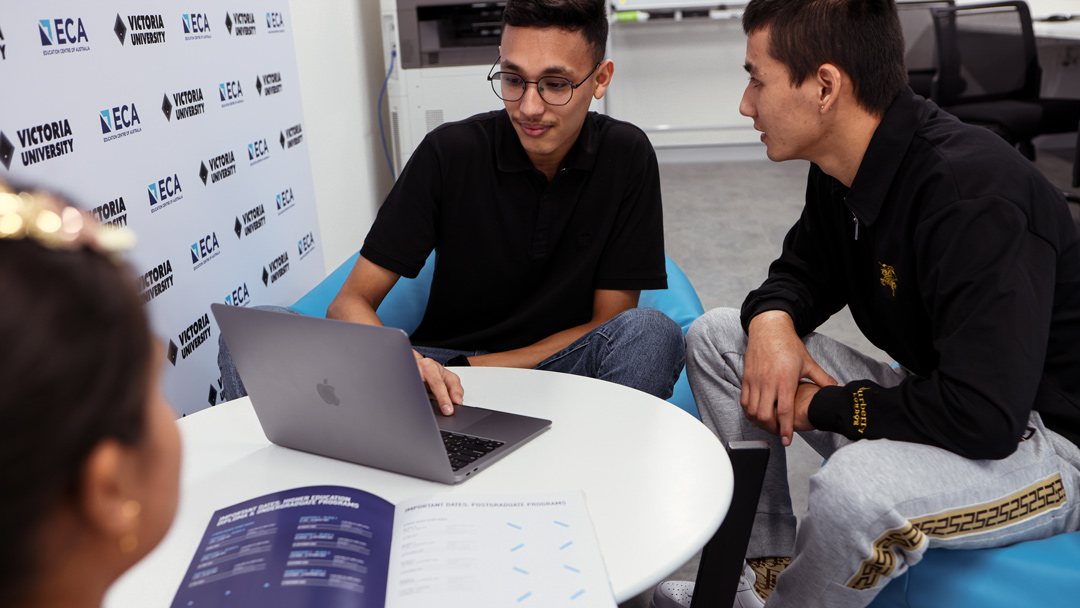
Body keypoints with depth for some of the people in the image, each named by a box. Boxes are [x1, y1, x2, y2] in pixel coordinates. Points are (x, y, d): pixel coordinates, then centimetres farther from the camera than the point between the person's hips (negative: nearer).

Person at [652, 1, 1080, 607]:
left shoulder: (974, 198, -29)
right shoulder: (842, 170, -2)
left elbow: (983, 416, -32)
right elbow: (804, 270, 14)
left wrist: (819, 405, -19)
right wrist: (772, 318, -11)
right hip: (933, 397, 8)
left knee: (858, 486, -39)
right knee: (717, 335, 2)